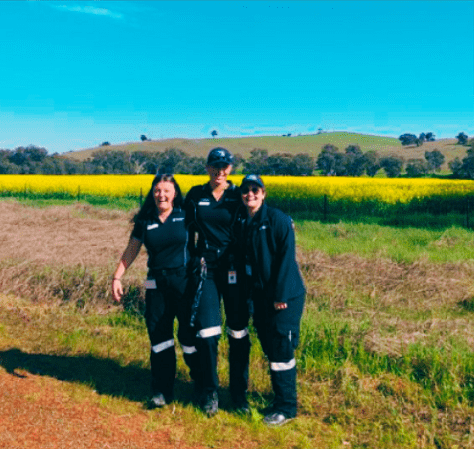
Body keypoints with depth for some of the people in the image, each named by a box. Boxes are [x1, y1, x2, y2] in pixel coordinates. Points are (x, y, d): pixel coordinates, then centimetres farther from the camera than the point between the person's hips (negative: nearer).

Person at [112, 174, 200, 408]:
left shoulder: (185, 215, -1)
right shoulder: (145, 221, 5)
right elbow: (131, 251, 10)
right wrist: (117, 277, 5)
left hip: (184, 281, -2)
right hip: (156, 283, 3)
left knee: (189, 333, 2)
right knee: (159, 336, 6)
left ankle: (202, 380, 27)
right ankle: (162, 392, 19)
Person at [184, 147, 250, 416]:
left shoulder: (238, 196, 1)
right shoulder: (195, 195, 6)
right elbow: (187, 231, 11)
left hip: (234, 269, -1)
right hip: (206, 270, 1)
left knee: (238, 333, 5)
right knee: (207, 332, -3)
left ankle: (239, 392, 22)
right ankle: (210, 392, 17)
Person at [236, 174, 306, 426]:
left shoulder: (278, 220, -12)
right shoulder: (241, 222, 7)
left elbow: (287, 258, -16)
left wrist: (281, 296, -18)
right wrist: (248, 292, 8)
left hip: (284, 297, -6)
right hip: (259, 297, 6)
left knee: (281, 350, -1)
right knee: (269, 349, 14)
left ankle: (286, 408, 12)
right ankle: (279, 395, 32)